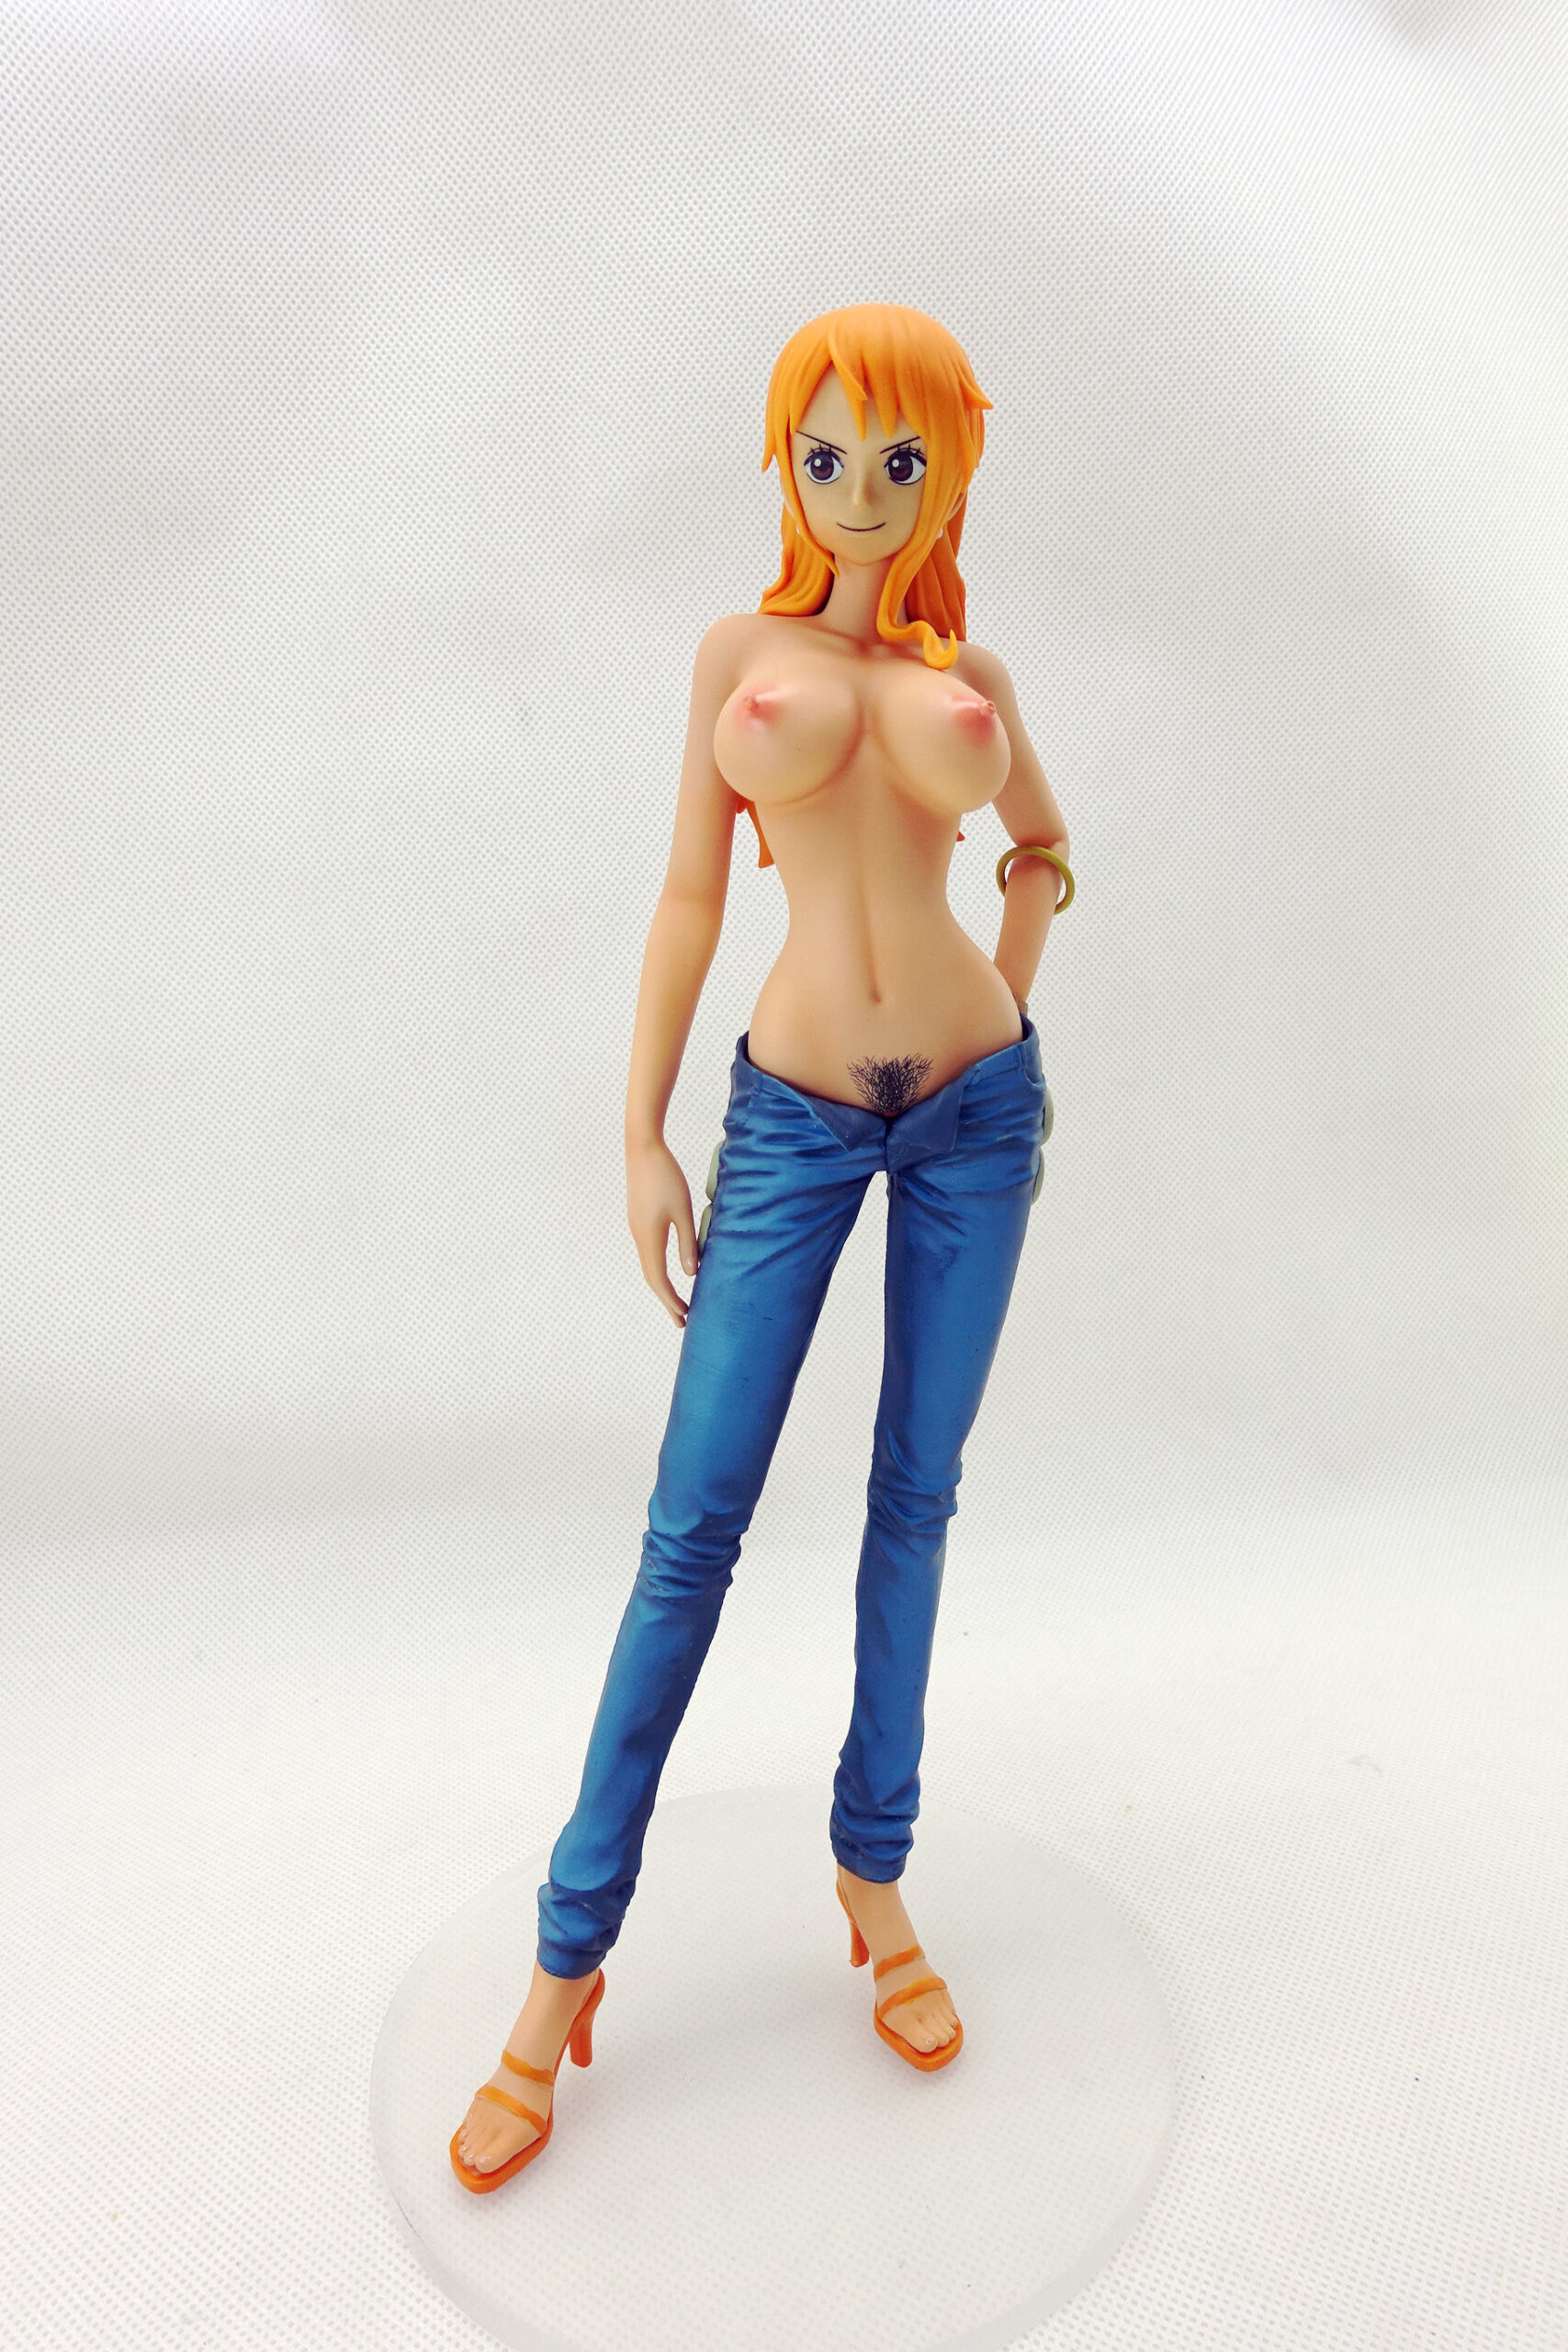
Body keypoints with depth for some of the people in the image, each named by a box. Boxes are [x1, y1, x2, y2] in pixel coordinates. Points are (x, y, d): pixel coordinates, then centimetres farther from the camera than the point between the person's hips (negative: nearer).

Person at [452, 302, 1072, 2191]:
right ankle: (570, 1961, 13)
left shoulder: (970, 674, 9)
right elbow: (688, 898, 3)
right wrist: (641, 1136, -2)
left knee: (915, 1502, 9)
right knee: (694, 1522, -2)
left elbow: (1044, 847, 24)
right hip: (792, 1112, -1)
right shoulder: (741, 650, 6)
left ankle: (876, 1870, 27)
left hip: (973, 1108, 2)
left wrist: (1003, 1019, 11)